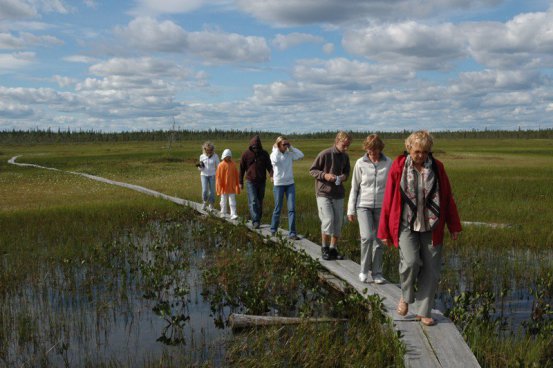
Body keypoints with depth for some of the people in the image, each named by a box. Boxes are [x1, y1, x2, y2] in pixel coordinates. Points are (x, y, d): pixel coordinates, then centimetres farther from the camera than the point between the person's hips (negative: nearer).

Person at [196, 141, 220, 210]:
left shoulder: (215, 156, -6)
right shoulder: (202, 156, 0)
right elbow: (201, 168, 9)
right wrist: (200, 166, -14)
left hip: (212, 175, -1)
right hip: (204, 175, 1)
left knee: (212, 191, 1)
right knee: (204, 190, -12)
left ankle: (211, 205, 18)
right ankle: (204, 202, 15)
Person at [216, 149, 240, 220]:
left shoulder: (233, 164, 3)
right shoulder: (221, 165, -6)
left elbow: (236, 175, 10)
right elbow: (218, 176, -4)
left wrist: (237, 185, 10)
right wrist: (220, 187, -6)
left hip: (232, 187, 2)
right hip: (224, 187, -2)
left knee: (232, 201, -1)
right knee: (223, 201, 10)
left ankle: (233, 214, -3)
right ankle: (223, 213, 22)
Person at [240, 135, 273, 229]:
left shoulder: (264, 154, 1)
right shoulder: (246, 154, -3)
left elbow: (269, 166, -1)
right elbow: (242, 168, 4)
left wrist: (271, 175, -22)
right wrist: (241, 182, 7)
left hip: (261, 182, 3)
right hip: (250, 182, -2)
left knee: (260, 203, 8)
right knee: (253, 202, -14)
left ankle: (258, 220, 18)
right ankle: (255, 221, -21)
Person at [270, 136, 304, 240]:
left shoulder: (290, 154, 5)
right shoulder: (274, 154, -3)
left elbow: (301, 155, -9)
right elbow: (275, 160, -26)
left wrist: (291, 147, -5)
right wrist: (276, 149, -14)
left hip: (290, 184, 3)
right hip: (278, 184, -3)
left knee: (292, 209, -5)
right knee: (278, 209, 6)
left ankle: (292, 233, -5)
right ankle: (273, 230, 25)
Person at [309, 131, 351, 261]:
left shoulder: (345, 156, 5)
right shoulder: (324, 154, -12)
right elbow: (312, 170, -5)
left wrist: (344, 176, -3)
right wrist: (324, 175, -20)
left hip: (338, 194, 6)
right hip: (323, 193, -5)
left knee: (338, 222, 6)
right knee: (328, 220, -14)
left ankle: (333, 249, 19)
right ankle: (324, 248, 5)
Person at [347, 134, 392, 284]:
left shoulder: (388, 163, -1)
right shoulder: (360, 163, -1)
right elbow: (354, 188, 5)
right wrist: (351, 210, 5)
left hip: (381, 206, 1)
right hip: (364, 206, -1)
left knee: (379, 240, 5)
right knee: (367, 237, -14)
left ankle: (377, 273, 18)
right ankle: (364, 270, 4)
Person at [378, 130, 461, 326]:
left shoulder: (437, 168, 3)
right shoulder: (398, 167, -4)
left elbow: (447, 197, 8)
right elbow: (389, 199, -1)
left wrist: (453, 226, 7)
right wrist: (384, 231, 0)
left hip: (431, 227, 3)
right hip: (406, 225, -3)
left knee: (431, 270, 3)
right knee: (410, 262, -21)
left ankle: (423, 312, 18)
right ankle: (406, 296, 9)